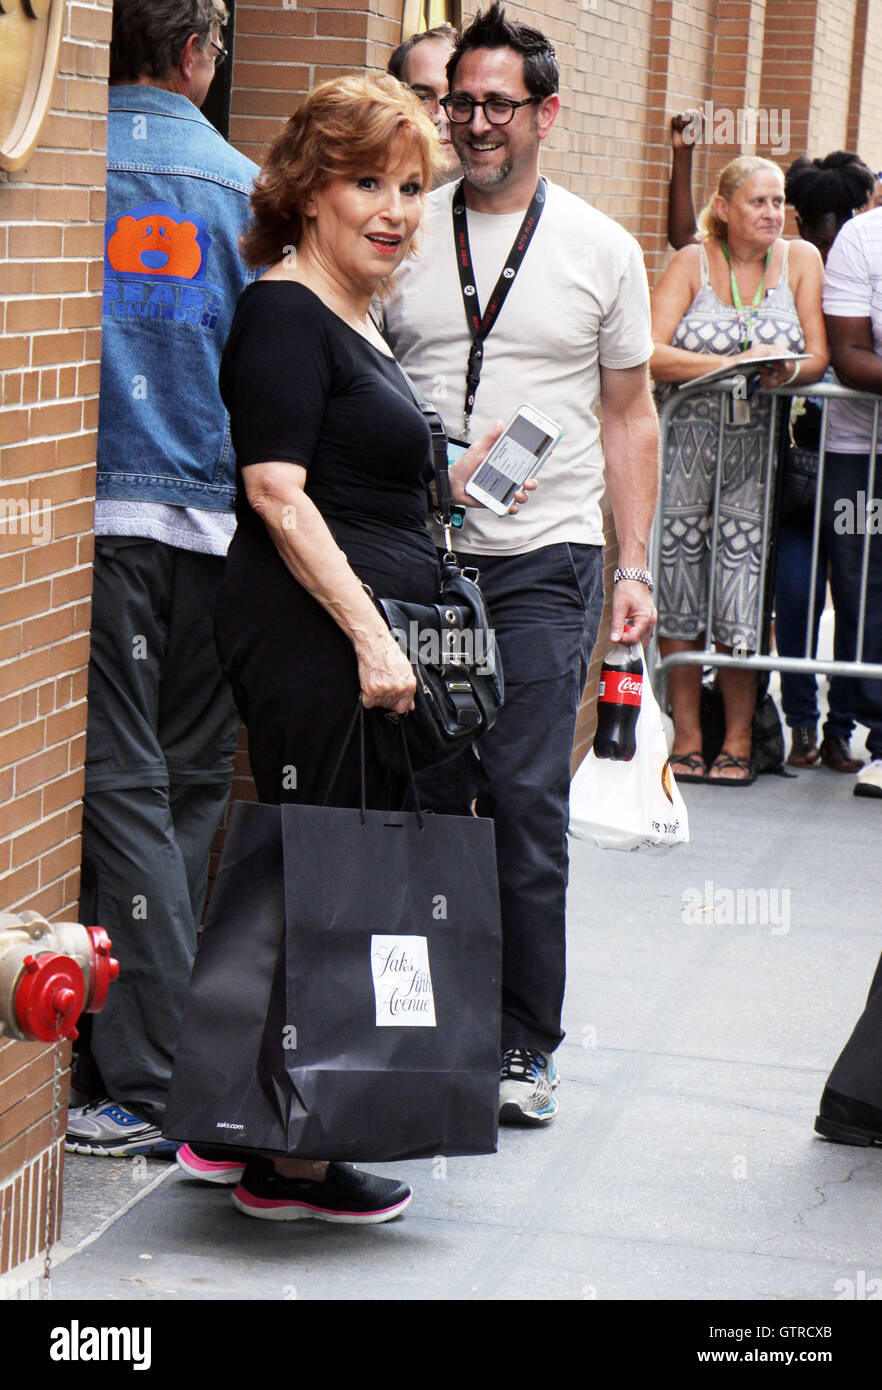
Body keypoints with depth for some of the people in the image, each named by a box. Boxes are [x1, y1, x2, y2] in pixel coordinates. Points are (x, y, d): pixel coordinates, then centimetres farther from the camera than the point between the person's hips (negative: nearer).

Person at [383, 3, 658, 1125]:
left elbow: (629, 416, 11)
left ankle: (523, 1044, 3)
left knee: (526, 800, -7)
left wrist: (634, 563, 3)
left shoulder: (600, 250, 7)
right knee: (420, 796, 3)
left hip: (544, 558, -1)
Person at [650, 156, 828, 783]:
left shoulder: (800, 260, 7)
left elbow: (819, 356, 3)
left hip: (760, 444, 0)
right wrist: (731, 364, -18)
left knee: (741, 582, -6)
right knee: (679, 577, -2)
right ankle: (687, 737, 7)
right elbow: (651, 356, -7)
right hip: (686, 441, 0)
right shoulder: (692, 263, 3)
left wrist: (787, 370, -20)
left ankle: (738, 740, 6)